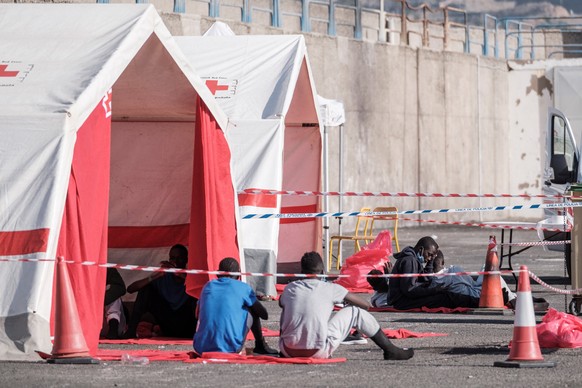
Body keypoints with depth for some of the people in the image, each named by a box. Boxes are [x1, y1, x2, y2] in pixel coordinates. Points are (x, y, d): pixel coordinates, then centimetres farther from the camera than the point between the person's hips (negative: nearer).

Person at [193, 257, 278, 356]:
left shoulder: (208, 286, 15)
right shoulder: (242, 288, 5)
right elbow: (264, 315, 16)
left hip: (201, 348, 3)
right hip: (230, 348, -3)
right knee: (252, 310, 20)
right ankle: (261, 346, 33)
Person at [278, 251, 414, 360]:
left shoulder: (290, 288, 9)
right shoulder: (330, 289, 2)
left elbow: (281, 303, 35)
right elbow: (365, 305, 12)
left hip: (288, 351, 4)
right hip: (319, 352, -3)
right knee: (355, 312, 14)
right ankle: (391, 351, 21)